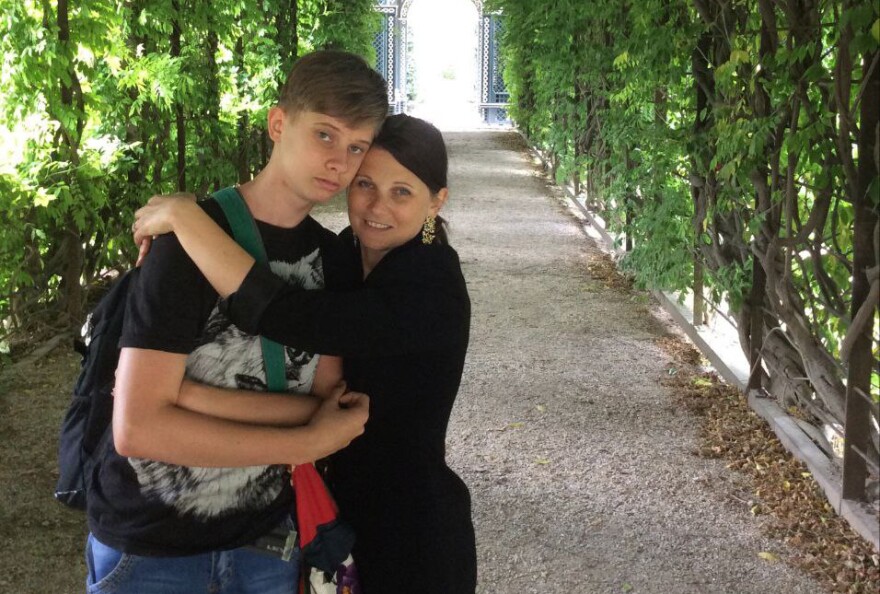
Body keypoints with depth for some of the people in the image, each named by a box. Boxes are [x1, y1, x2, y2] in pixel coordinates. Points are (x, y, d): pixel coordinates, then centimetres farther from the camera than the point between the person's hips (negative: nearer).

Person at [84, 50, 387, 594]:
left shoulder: (332, 258, 0)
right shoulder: (193, 237, -18)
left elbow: (328, 407, -7)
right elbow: (137, 429, -24)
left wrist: (186, 395, -21)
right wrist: (308, 442, -20)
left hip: (267, 538, 5)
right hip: (151, 548, -5)